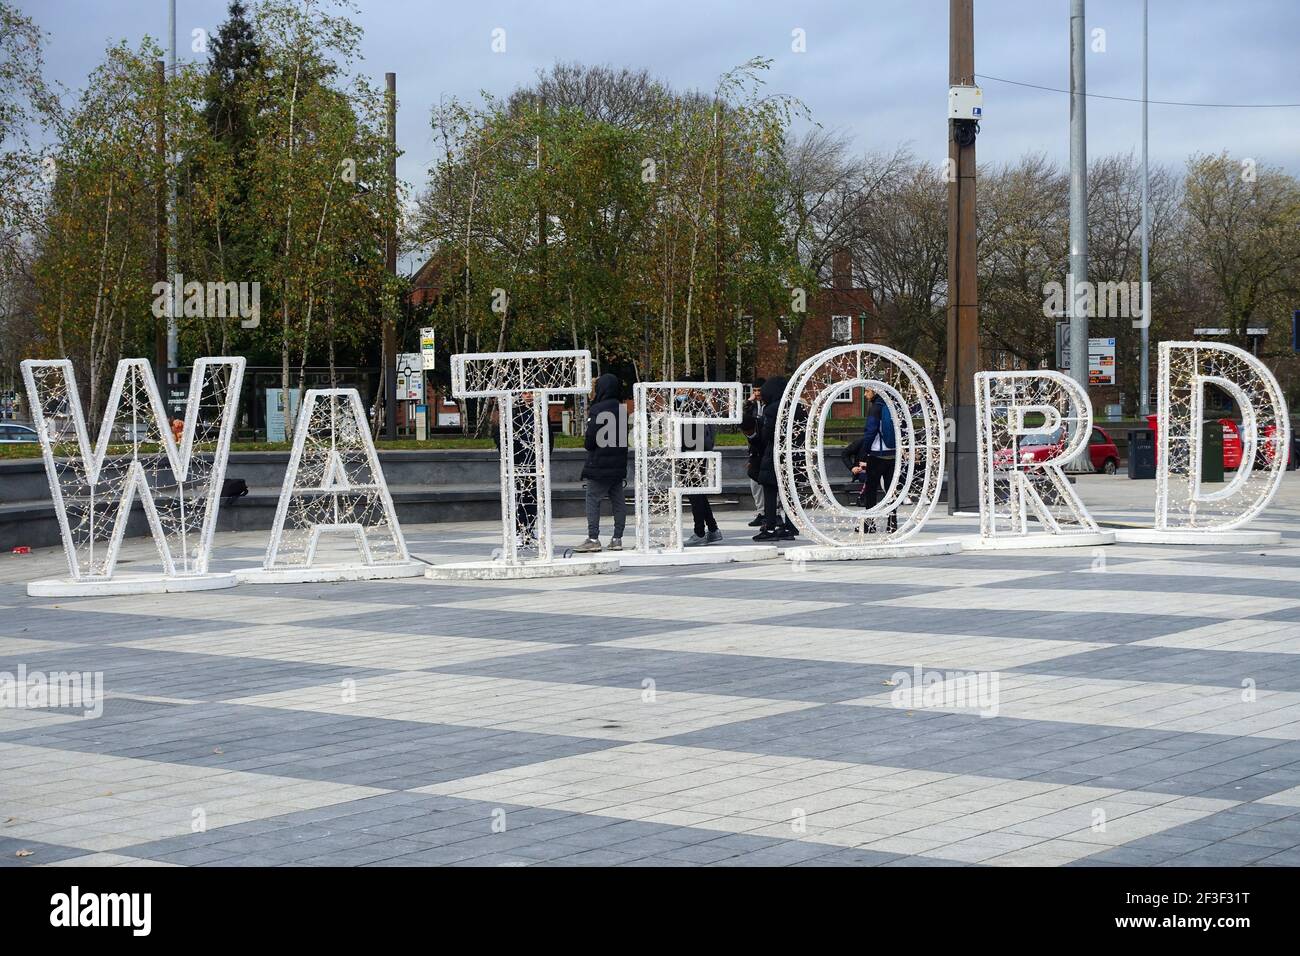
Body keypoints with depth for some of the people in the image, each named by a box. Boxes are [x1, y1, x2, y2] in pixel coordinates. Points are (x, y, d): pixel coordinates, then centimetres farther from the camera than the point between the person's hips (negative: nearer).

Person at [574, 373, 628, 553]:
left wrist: (587, 446, 7)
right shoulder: (622, 409, 6)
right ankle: (617, 539, 11)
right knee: (618, 501, 9)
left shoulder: (597, 410, -14)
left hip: (599, 465, -7)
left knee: (593, 500, -1)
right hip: (619, 464, 7)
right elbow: (626, 437, 12)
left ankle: (593, 539, -6)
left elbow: (590, 439, -14)